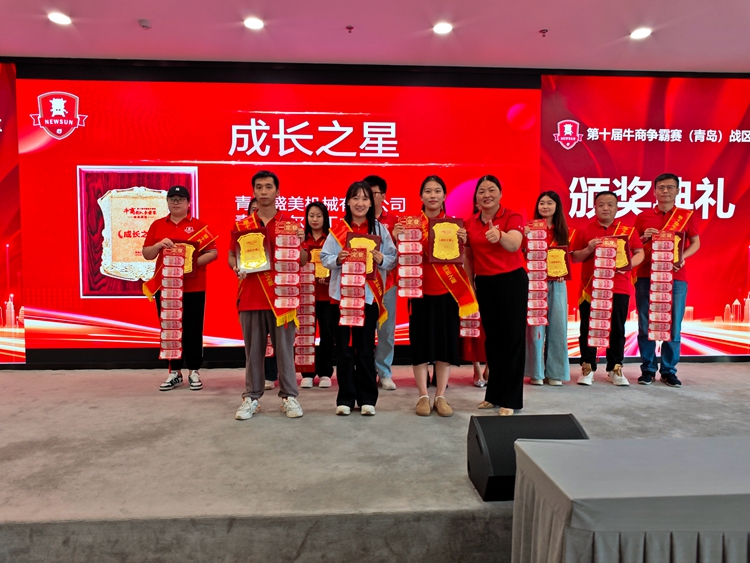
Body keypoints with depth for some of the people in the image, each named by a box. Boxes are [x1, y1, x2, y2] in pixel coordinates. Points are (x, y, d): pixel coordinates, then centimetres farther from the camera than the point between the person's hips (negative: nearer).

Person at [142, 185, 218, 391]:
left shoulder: (199, 225, 1)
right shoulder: (157, 225, 10)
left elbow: (213, 252, -3)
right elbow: (146, 254, 9)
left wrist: (194, 262, -19)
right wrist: (159, 245, -12)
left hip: (193, 287, -3)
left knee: (193, 330, 2)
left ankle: (194, 372, 14)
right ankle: (174, 372, 18)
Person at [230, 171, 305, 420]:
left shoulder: (289, 223, 5)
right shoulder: (241, 225, 8)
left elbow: (303, 261, 5)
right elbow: (232, 256, 13)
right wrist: (237, 267, -8)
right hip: (251, 295, 1)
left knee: (284, 348, 3)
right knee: (253, 350, 7)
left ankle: (289, 396, 13)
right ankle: (251, 397, 17)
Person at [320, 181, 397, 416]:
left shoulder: (380, 229, 5)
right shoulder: (337, 229, 3)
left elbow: (393, 259, 3)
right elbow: (324, 257, 1)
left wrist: (382, 260, -18)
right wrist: (337, 259, -19)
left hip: (369, 295, 0)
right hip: (342, 294, 0)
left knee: (366, 349, 6)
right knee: (345, 349, 5)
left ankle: (367, 398, 16)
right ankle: (345, 399, 15)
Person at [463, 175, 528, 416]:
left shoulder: (512, 217, -9)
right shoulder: (470, 223, 4)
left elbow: (514, 244, -29)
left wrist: (499, 236, -49)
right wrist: (470, 283, 6)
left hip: (512, 281, -4)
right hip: (484, 284, 5)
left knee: (512, 338, -1)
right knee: (492, 337, 12)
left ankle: (511, 399, 8)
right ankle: (494, 394, 25)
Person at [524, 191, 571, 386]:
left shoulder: (562, 230, 12)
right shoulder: (531, 227, -1)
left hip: (557, 282, 4)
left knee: (557, 324, 5)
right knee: (536, 325, -2)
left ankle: (555, 372, 15)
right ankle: (536, 372, 9)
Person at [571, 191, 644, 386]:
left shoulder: (628, 230, 6)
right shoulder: (585, 230, 3)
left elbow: (640, 253, 8)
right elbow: (574, 258, 4)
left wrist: (630, 263, -12)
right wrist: (588, 249, -14)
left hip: (619, 288, 1)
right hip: (591, 288, -1)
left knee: (617, 329, 7)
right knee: (588, 328, 3)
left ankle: (615, 369, 20)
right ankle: (587, 368, 14)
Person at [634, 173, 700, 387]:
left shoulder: (686, 216, 9)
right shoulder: (643, 217, 8)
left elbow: (696, 243, 9)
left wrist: (683, 257, -9)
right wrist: (644, 238, -8)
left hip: (676, 278, 0)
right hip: (646, 277, 0)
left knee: (674, 325, 2)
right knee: (646, 325, 1)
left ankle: (669, 371, 13)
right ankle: (648, 369, 12)